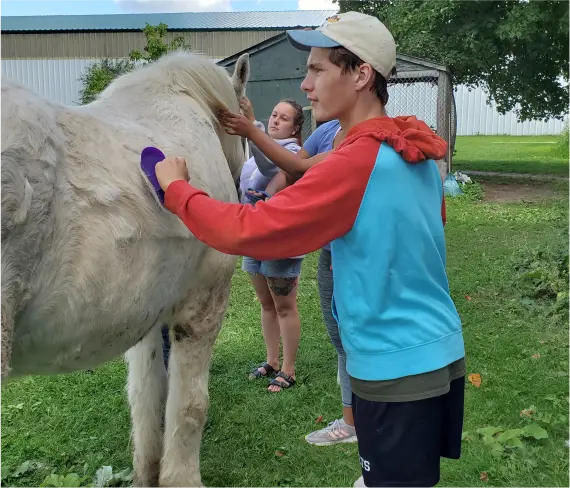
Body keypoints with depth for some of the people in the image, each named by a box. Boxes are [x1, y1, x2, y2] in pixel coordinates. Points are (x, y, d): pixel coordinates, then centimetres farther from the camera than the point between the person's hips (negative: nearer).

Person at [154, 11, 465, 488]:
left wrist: (177, 187, -10)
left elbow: (245, 230, -25)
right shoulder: (418, 152, 3)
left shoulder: (354, 162, -22)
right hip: (442, 352, 8)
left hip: (396, 367, -8)